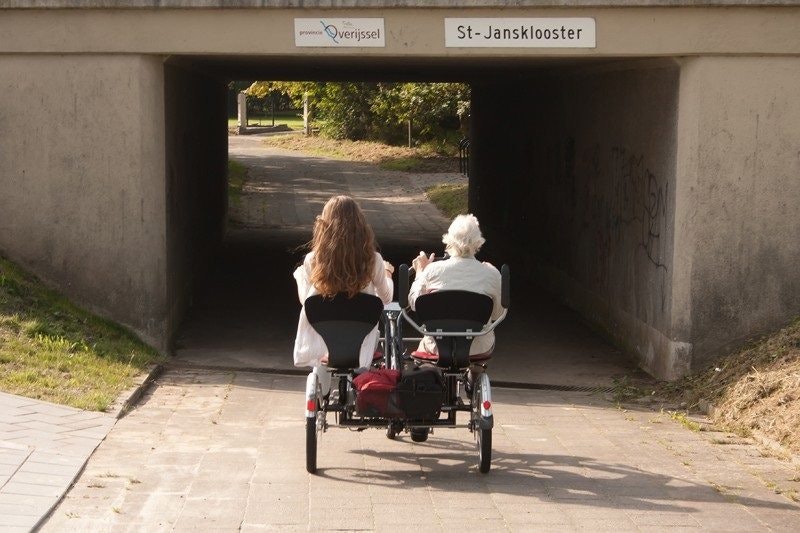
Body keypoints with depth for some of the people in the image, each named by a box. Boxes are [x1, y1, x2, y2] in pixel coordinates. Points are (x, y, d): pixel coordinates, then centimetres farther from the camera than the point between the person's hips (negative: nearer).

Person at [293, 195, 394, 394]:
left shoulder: (312, 261, -16)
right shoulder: (372, 260, -15)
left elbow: (305, 300, -1)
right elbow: (386, 298, 2)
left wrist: (299, 274, 19)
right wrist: (386, 275, 23)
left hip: (320, 345, 0)